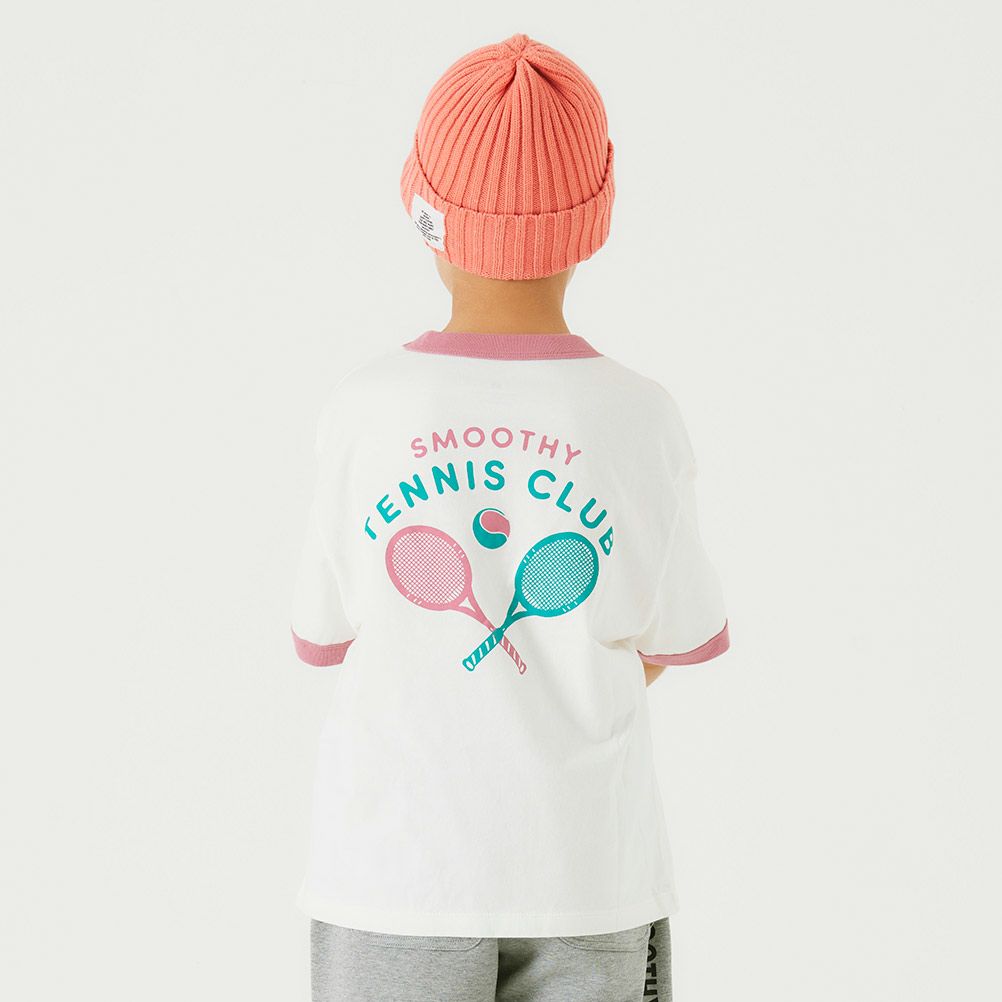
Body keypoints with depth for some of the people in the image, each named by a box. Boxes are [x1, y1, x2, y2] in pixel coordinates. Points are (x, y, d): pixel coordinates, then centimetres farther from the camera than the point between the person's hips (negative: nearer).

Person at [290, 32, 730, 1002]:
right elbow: (662, 645, 0)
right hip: (588, 867, 1)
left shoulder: (363, 412, -11)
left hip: (398, 868, 0)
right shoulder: (641, 421, -11)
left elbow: (327, 633, 0)